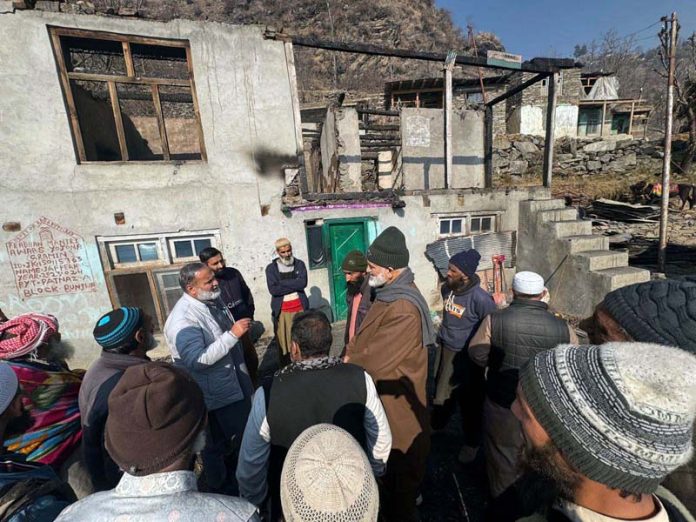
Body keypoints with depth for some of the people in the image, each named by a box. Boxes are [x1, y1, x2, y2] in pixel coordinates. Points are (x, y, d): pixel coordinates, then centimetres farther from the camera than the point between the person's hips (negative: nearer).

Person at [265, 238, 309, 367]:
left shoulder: (300, 264, 4)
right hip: (281, 311, -1)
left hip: (300, 308, 1)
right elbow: (273, 289, -13)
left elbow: (303, 283, -12)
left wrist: (282, 282, -13)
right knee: (283, 341, 3)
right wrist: (294, 286, -13)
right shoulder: (271, 268, 0)